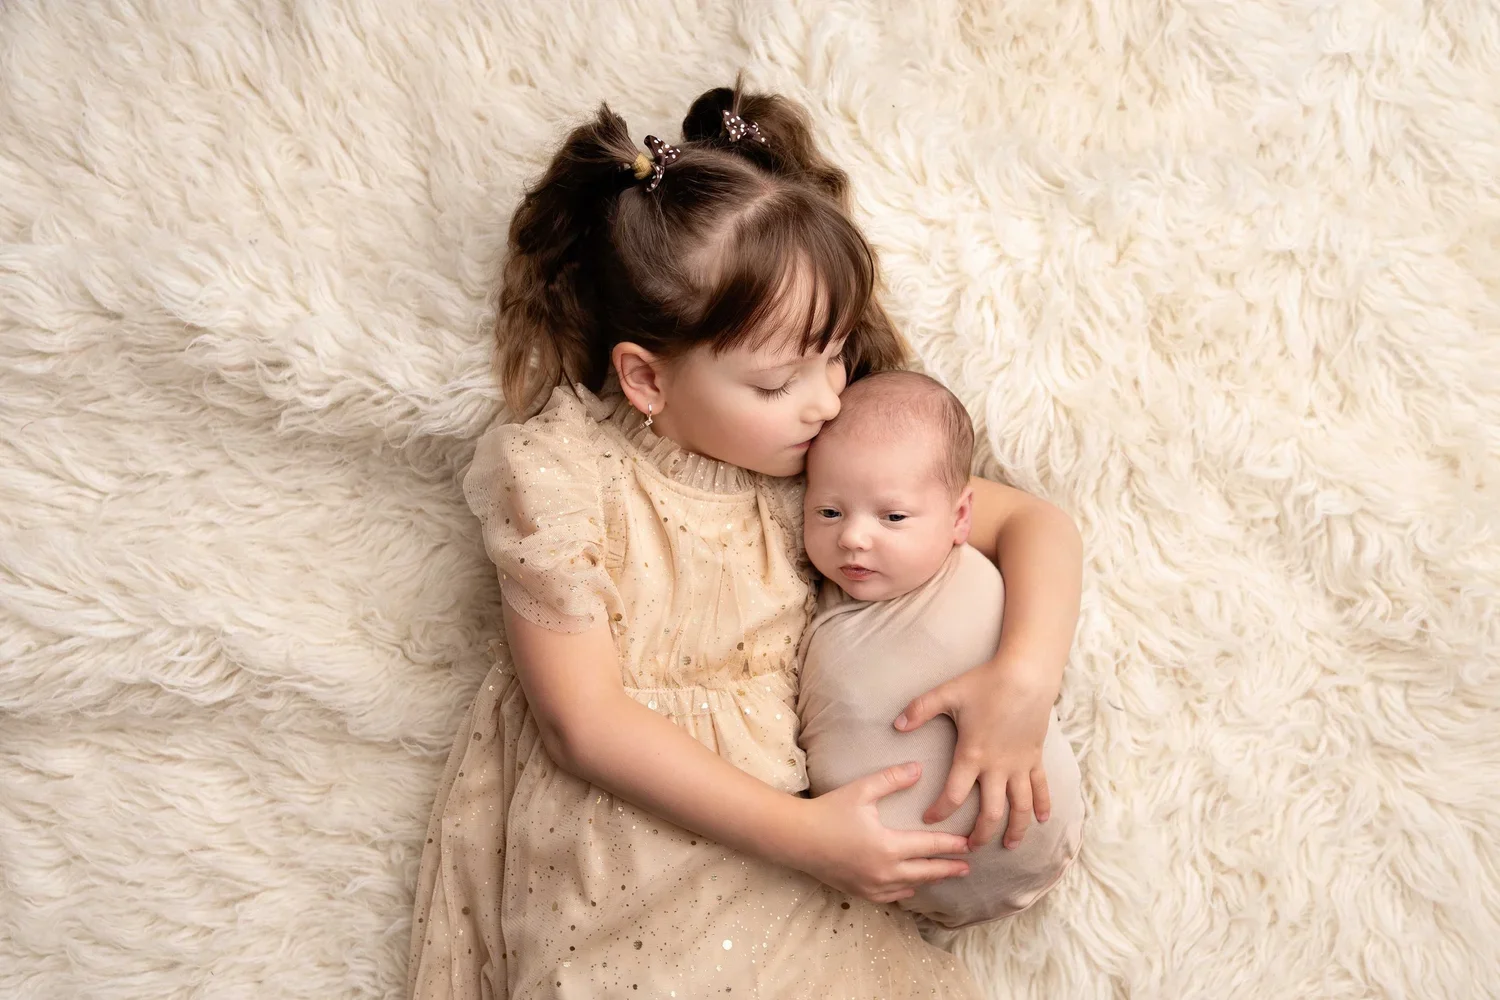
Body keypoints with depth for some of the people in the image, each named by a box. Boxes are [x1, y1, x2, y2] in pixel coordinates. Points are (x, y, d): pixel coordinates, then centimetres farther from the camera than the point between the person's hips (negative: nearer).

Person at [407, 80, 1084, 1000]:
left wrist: (1023, 676, -17)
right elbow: (586, 720, -15)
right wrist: (802, 834, -19)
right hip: (613, 837, -3)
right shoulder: (558, 477, -12)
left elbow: (1035, 522, 4)